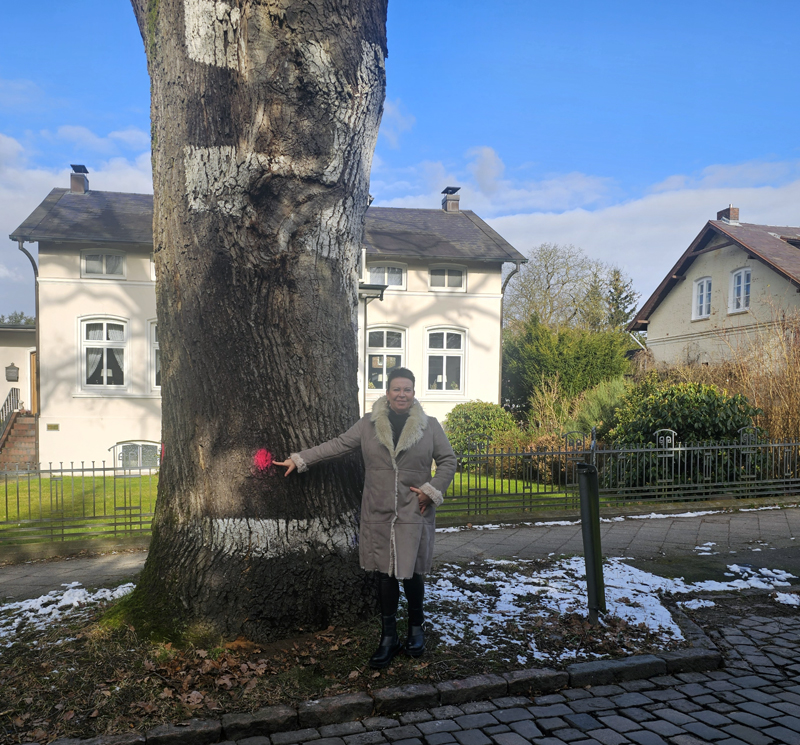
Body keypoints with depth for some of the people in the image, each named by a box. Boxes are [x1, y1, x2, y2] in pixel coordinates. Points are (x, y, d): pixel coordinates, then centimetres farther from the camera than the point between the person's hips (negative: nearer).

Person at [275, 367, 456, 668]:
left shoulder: (430, 426, 0)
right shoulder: (368, 425, 2)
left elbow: (448, 461, 6)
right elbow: (337, 445, 4)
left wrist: (432, 490, -6)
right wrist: (299, 459, 0)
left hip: (414, 515, -1)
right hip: (379, 515, 1)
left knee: (411, 573, 4)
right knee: (385, 573, 6)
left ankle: (416, 627, 31)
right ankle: (389, 636, 20)